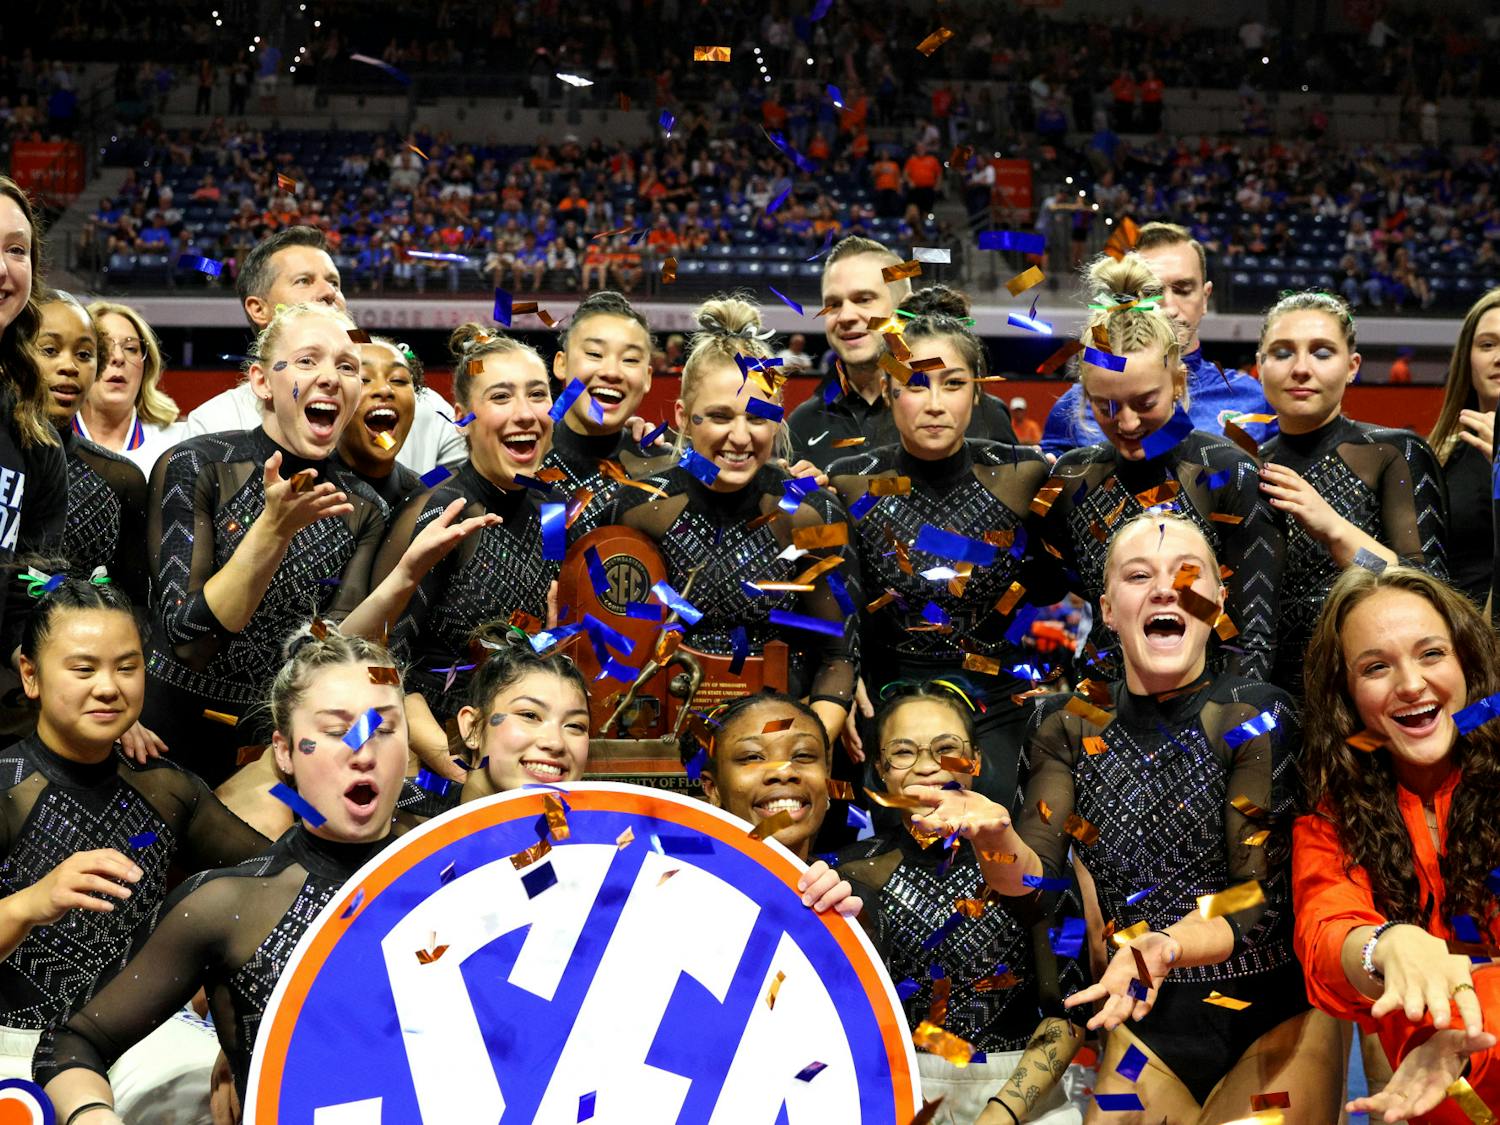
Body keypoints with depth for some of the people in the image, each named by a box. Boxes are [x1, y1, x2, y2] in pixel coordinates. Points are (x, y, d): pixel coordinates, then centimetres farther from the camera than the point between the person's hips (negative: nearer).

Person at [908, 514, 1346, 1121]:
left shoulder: (1255, 715, -11)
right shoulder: (1071, 723, -1)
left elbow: (1262, 894, -17)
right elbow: (1032, 877, -5)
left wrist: (1168, 948, -37)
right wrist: (993, 835, -29)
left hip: (1274, 1020, -2)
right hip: (1141, 1024, 3)